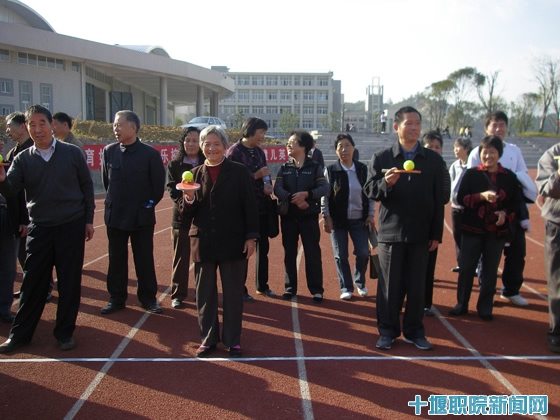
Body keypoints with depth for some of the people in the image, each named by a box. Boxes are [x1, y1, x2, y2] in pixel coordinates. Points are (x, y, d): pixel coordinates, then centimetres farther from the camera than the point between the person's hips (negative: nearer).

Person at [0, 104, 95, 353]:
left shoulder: (72, 153, -2)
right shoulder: (23, 159, 2)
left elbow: (87, 186, 3)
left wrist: (88, 220, 2)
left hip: (71, 227, -1)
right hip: (39, 229, 2)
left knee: (69, 282, 4)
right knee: (32, 283, 6)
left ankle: (65, 332, 18)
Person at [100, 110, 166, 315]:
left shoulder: (150, 153, -9)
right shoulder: (109, 151, 0)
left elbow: (158, 185, -2)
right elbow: (106, 180, 12)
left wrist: (149, 204, 2)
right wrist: (114, 201, 12)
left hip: (142, 216, -3)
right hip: (115, 215, 3)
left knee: (145, 259, 7)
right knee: (116, 260, 11)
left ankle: (148, 297, 21)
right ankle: (117, 298, 24)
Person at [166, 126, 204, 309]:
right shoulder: (174, 165, 6)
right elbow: (172, 189, -3)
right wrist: (182, 203, -21)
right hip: (182, 215, 0)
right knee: (180, 257, 5)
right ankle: (178, 294, 16)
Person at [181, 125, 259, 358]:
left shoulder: (239, 172, -2)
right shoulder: (196, 173, 5)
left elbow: (249, 207, -3)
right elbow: (189, 212, 5)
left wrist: (251, 237, -7)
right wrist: (189, 199, -16)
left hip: (233, 242, -2)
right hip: (203, 242, 3)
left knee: (233, 293, 8)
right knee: (205, 293, 10)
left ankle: (233, 339, 22)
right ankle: (208, 338, 25)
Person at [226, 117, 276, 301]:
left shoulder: (259, 151, 11)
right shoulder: (234, 152, -10)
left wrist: (268, 184, -7)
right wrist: (256, 175, -18)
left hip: (262, 206, 7)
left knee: (263, 247, 13)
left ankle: (262, 286, 27)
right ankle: (240, 289, 16)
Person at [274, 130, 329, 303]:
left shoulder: (315, 167, 1)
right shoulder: (284, 168, 7)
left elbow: (324, 188, -11)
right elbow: (277, 189, -6)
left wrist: (306, 194, -27)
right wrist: (293, 199, -24)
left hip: (309, 216, -3)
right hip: (288, 216, 3)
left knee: (313, 253, -2)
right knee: (289, 253, 8)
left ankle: (316, 289, 6)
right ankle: (290, 287, 19)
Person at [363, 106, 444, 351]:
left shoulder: (433, 159, 5)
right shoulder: (381, 158, 0)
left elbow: (438, 199, 4)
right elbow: (369, 191, -4)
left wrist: (437, 234, 2)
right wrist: (386, 183, -25)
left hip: (420, 234, 2)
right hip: (391, 232, -1)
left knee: (417, 286, 9)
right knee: (389, 285, 6)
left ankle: (414, 331, 24)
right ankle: (387, 331, 19)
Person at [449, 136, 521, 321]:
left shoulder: (509, 176, 4)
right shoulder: (471, 174, 0)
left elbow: (516, 202, 6)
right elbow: (461, 198, -6)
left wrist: (505, 213, -13)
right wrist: (481, 196, -20)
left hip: (497, 230, 1)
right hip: (472, 228, -1)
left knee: (491, 270, 7)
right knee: (466, 267, 4)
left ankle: (485, 306, 21)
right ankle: (462, 304, 19)